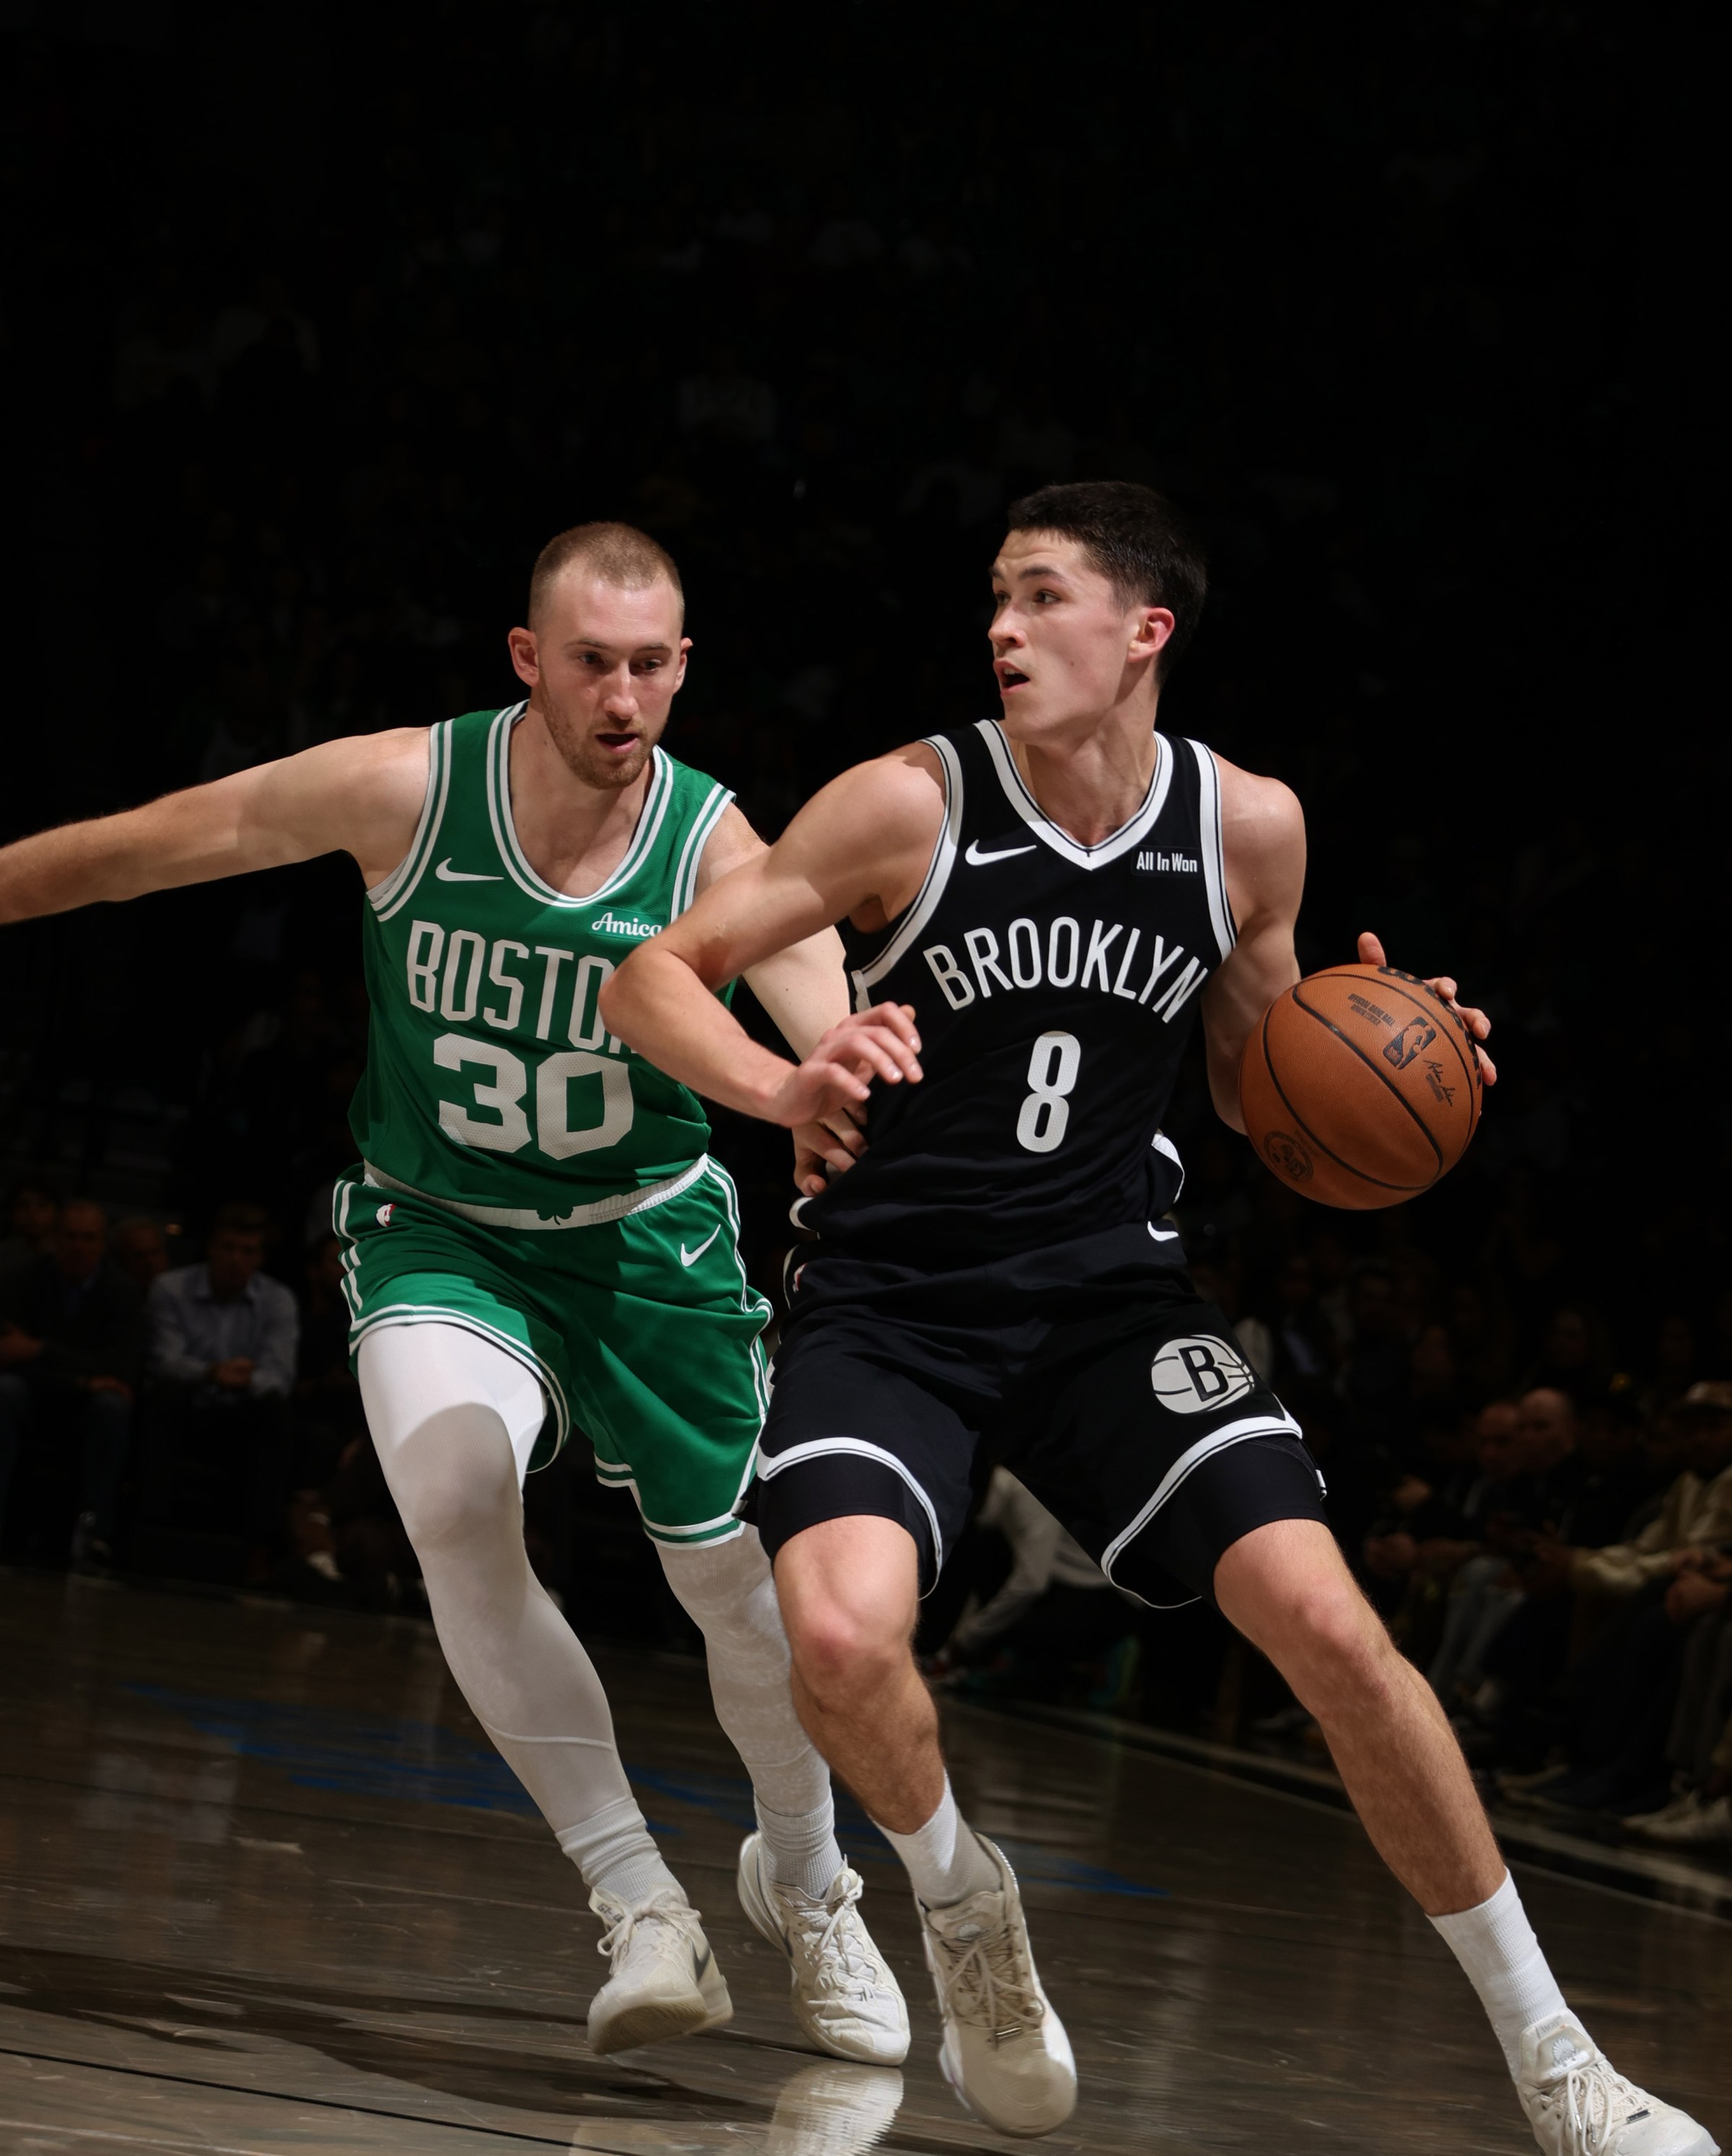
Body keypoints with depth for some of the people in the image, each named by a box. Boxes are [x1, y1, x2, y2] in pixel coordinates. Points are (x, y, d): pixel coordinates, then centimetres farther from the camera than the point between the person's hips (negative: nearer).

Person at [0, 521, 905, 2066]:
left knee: (739, 1582, 7)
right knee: (453, 1499, -29)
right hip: (439, 1232, -1)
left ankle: (805, 1883, 38)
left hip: (648, 1238, 1)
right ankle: (641, 1906, -20)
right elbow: (138, 848, -10)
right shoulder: (404, 792, -20)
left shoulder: (717, 853, -21)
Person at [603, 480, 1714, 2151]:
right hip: (891, 1294, -2)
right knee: (842, 1638, -28)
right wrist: (784, 1089, -29)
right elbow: (650, 978, -9)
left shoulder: (1247, 828, -1)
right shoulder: (914, 803, -11)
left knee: (1326, 1622, -15)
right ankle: (957, 1898, 8)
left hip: (1107, 1290, 2)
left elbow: (1259, 1081, 15)